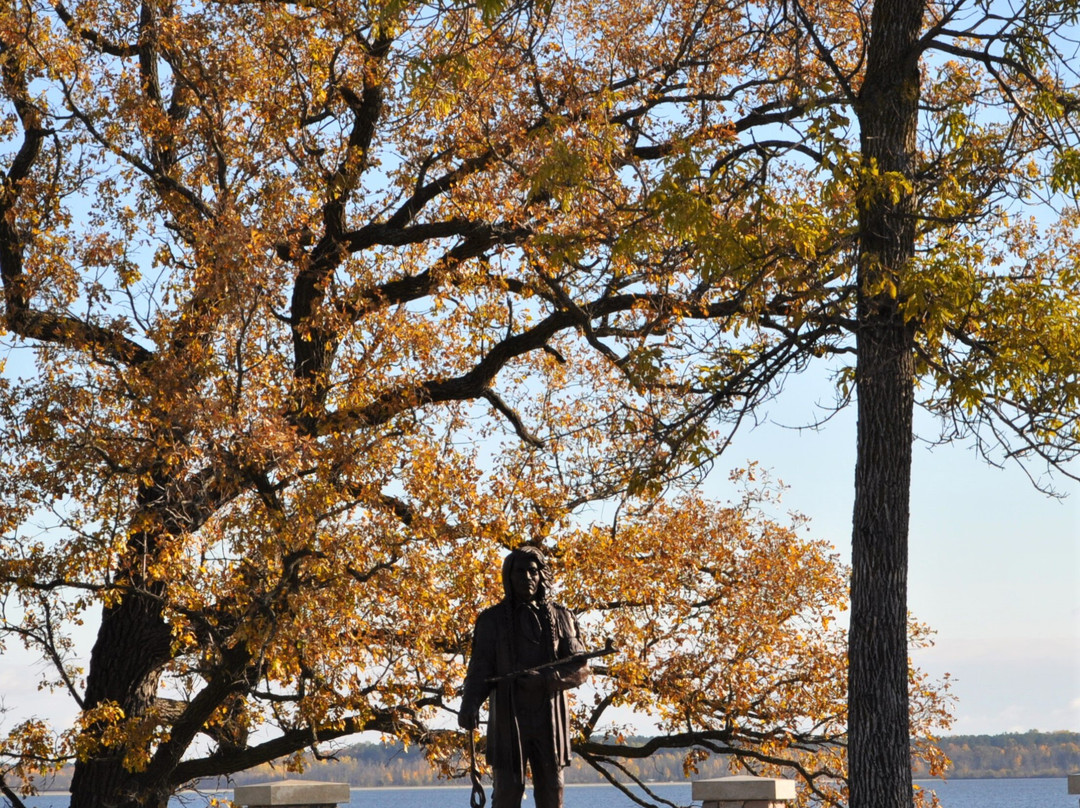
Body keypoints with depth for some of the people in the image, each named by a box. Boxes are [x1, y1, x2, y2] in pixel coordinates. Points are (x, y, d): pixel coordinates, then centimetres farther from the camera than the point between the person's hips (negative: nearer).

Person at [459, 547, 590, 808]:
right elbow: (480, 669, -4)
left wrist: (543, 679, -17)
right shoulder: (493, 620, 4)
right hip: (508, 722, -2)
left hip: (550, 721, 2)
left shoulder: (561, 618, 8)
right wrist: (469, 704, -23)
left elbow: (580, 668, 1)